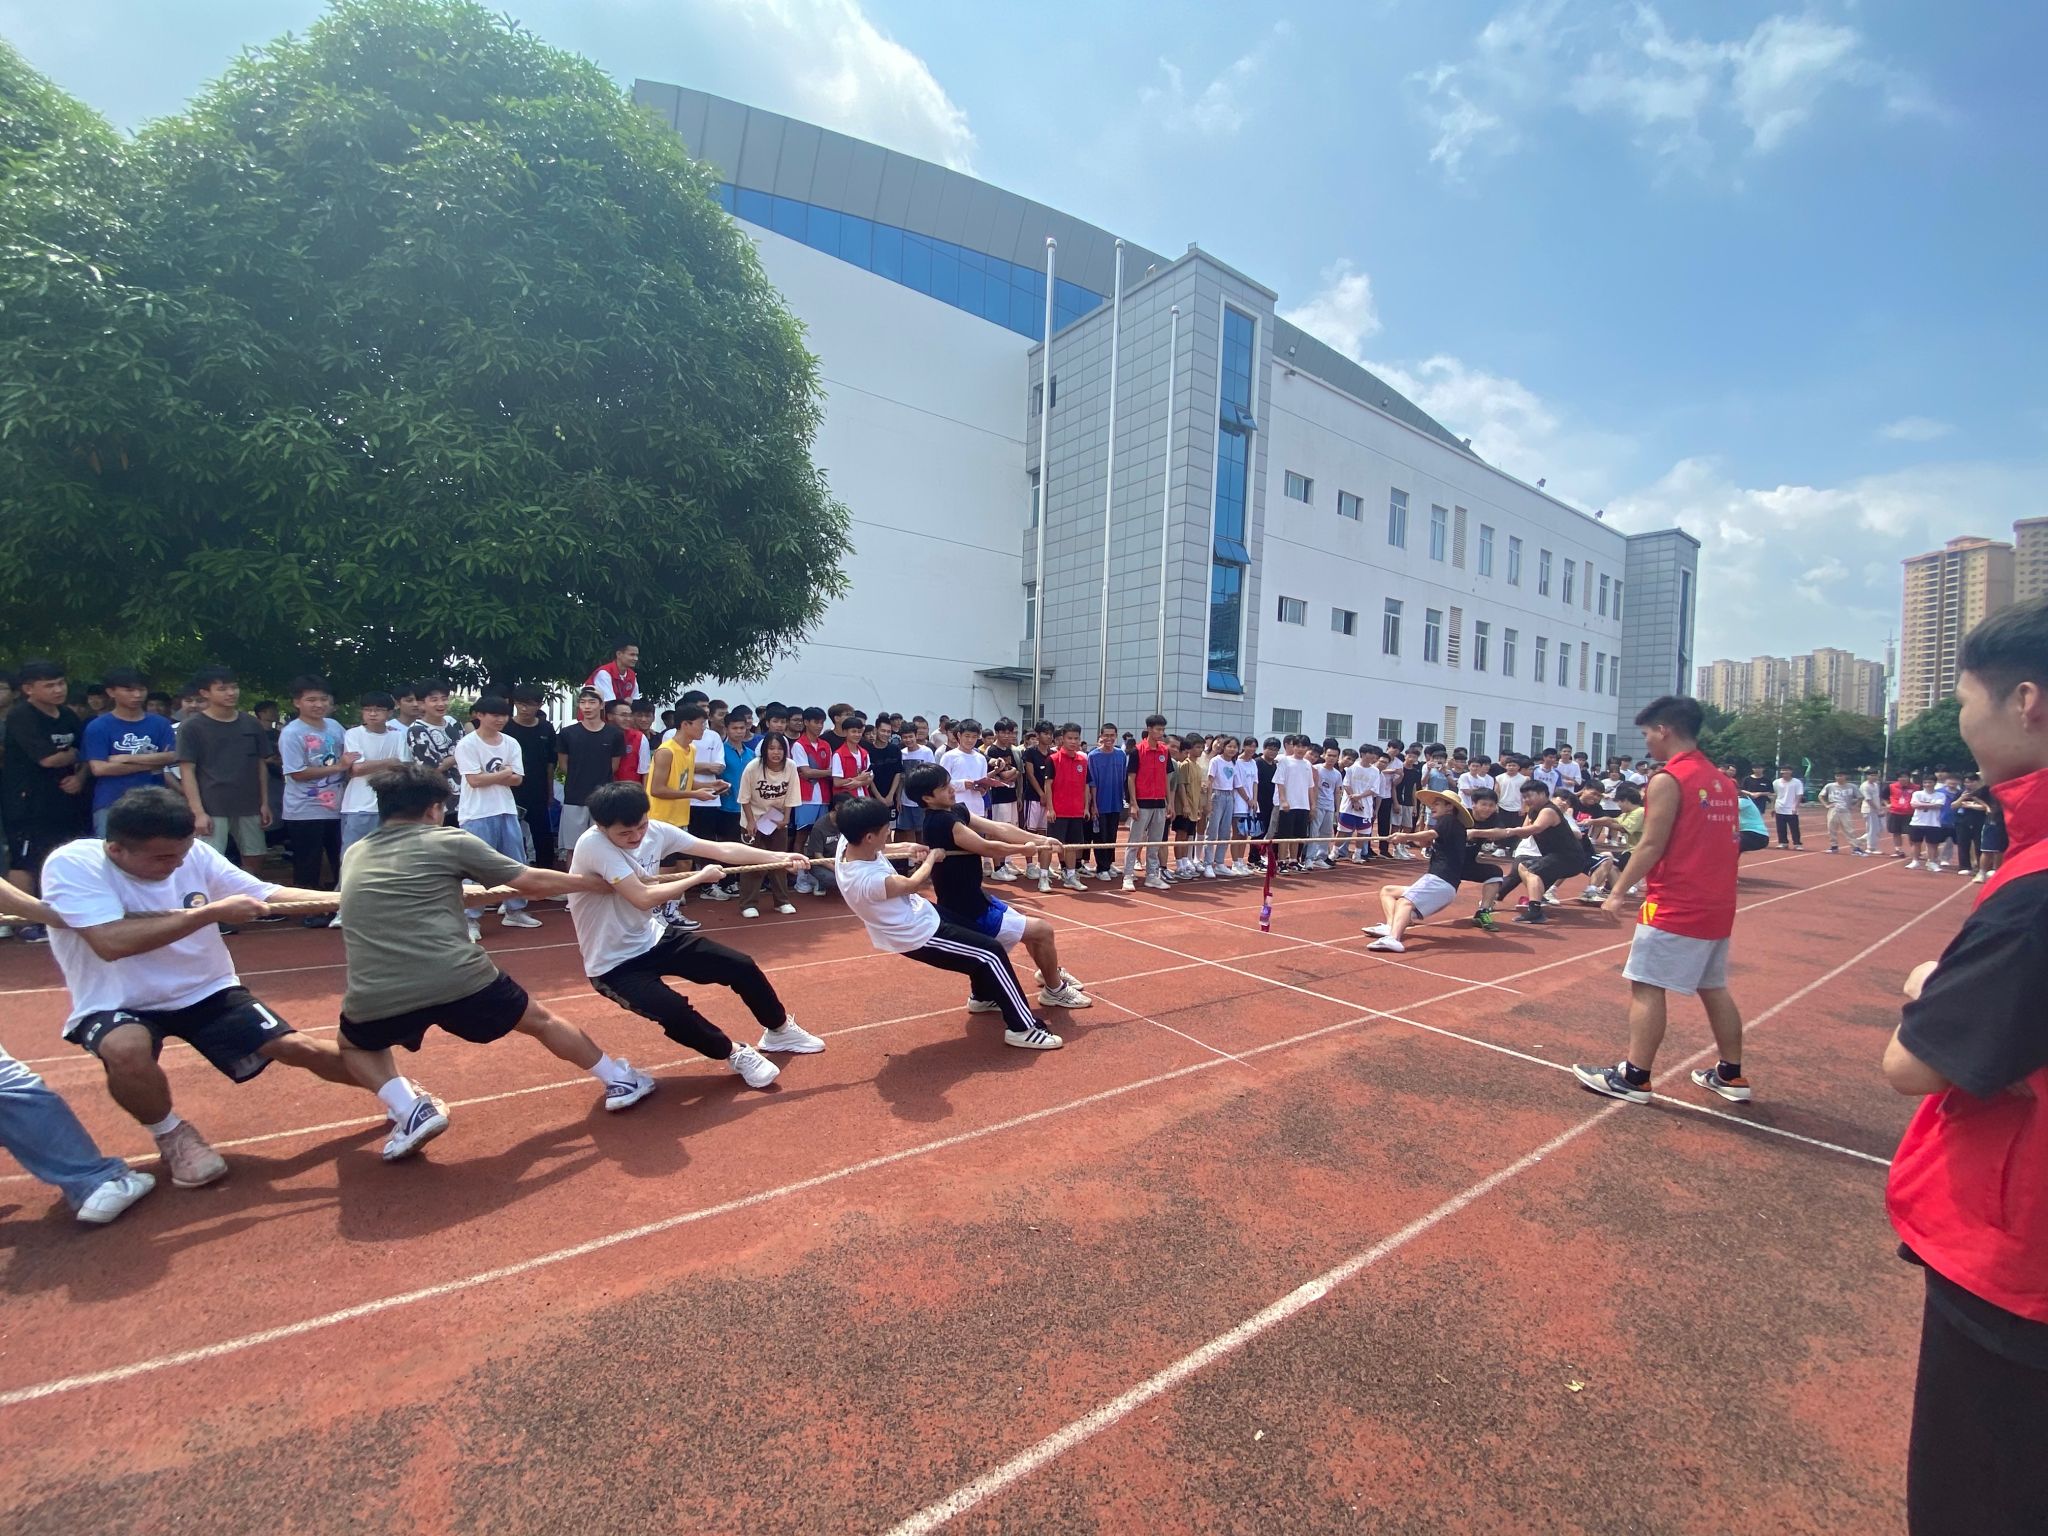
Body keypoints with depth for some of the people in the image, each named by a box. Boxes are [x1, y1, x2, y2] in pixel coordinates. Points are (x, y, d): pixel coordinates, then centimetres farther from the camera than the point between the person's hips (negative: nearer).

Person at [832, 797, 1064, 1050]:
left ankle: (983, 996, 46)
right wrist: (931, 858, 0)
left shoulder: (847, 843, -15)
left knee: (978, 934, 26)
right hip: (920, 936, -10)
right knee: (992, 953, -9)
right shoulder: (868, 880, -38)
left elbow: (875, 849, 12)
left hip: (916, 914, 10)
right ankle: (1024, 1028, -2)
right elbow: (913, 884, -18)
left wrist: (905, 848, -2)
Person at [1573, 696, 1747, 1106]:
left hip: (1675, 906, -9)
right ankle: (1731, 1075, 27)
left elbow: (1652, 846, -17)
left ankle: (1633, 1078, 0)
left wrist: (1619, 892, -11)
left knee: (1646, 986, -3)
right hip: (1717, 905, 9)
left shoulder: (1668, 779, -13)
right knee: (1714, 988, 18)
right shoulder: (1722, 781, 11)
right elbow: (1716, 843, 15)